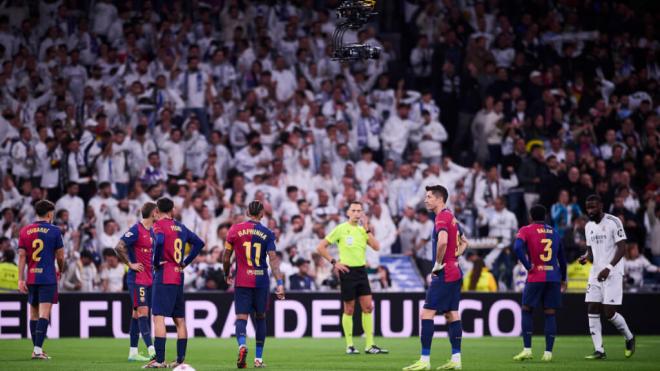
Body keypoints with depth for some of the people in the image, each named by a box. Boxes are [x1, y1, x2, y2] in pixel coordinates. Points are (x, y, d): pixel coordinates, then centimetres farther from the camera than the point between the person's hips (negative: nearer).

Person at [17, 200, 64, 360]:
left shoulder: (25, 231, 6)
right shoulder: (54, 231, -3)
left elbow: (22, 256, 2)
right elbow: (60, 256, 2)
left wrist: (21, 279, 1)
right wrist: (60, 271, 21)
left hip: (31, 278, 4)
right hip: (48, 277, -4)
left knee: (33, 313, 13)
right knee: (44, 313, -7)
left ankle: (36, 349, 18)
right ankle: (38, 349, -17)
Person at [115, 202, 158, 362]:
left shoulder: (151, 231, 14)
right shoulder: (136, 230, -13)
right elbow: (119, 247, -20)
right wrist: (130, 264, -16)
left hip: (148, 278, 9)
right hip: (137, 278, -9)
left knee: (137, 314, 10)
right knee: (143, 312, -13)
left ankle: (133, 352, 13)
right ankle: (151, 350, -21)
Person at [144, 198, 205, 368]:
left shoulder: (159, 225, -6)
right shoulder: (180, 227, 14)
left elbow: (160, 241, -26)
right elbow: (199, 243, 18)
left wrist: (156, 262, -12)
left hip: (164, 277, -7)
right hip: (179, 278, 7)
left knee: (159, 317, -10)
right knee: (180, 320, 11)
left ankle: (159, 359, -18)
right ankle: (180, 359, 11)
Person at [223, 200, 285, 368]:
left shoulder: (235, 230, 0)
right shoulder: (267, 234, -1)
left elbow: (226, 257, 5)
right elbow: (273, 259, -10)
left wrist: (227, 275, 22)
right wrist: (280, 283, -12)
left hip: (242, 281, -1)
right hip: (261, 282, 1)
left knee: (241, 317, -3)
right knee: (261, 318, 14)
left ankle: (242, 345, -33)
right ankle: (258, 358, 16)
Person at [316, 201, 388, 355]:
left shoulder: (363, 230, 8)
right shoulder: (341, 229, -4)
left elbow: (376, 247, -4)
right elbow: (320, 247, -3)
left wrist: (367, 229, -8)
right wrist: (334, 262, -8)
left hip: (361, 271, 4)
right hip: (347, 271, -4)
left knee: (368, 307, 0)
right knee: (349, 310, 1)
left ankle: (370, 345, 4)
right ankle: (349, 346, 10)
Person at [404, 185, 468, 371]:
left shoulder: (442, 217, -14)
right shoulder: (451, 217, 16)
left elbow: (442, 241, -31)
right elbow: (463, 242, 28)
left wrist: (438, 264, -19)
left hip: (444, 274, -10)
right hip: (455, 272, 10)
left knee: (427, 313, -9)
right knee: (452, 314, 10)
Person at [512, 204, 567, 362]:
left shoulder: (526, 230, 0)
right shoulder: (554, 232, 14)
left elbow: (518, 247, -19)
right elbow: (562, 258, 20)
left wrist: (528, 266, -10)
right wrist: (563, 279, 28)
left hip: (535, 277, -3)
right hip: (554, 277, 3)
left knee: (526, 310, 9)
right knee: (550, 314, 6)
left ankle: (527, 349, 2)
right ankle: (548, 352, 1)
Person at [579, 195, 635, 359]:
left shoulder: (613, 222, -10)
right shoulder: (589, 226, 13)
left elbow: (622, 248, -13)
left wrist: (608, 268, -23)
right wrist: (585, 257, -2)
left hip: (612, 273, -7)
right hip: (595, 273, 7)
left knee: (609, 312, -9)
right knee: (592, 311, -2)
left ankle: (629, 338, 16)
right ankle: (599, 350, 0)